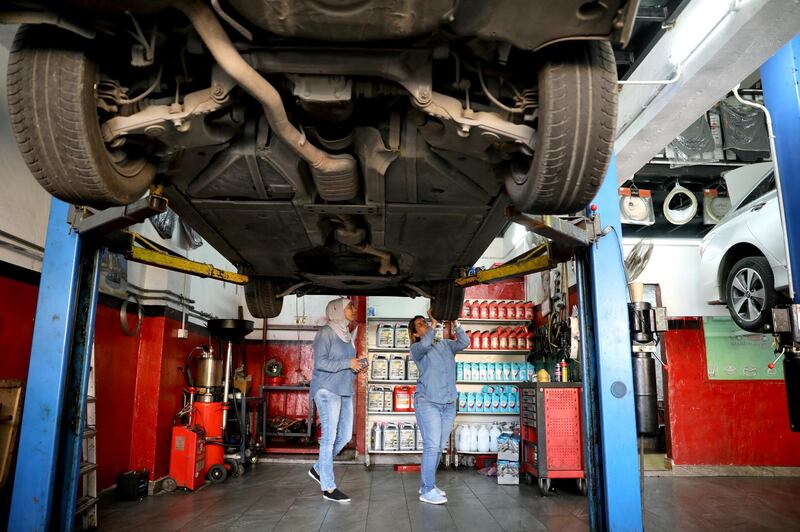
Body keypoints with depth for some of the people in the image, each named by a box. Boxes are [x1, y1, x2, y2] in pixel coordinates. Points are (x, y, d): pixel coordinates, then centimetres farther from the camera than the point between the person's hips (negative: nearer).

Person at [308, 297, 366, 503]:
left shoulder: (346, 334, 15)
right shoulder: (326, 332, -9)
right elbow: (320, 362, -18)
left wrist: (359, 365, 2)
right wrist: (348, 363, -18)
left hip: (345, 391, 8)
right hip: (327, 391, -8)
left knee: (345, 435, 10)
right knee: (330, 437, -3)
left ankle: (319, 468, 29)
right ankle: (328, 488, 5)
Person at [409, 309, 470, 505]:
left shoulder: (445, 345, 14)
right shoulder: (416, 348, 1)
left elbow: (464, 343, -2)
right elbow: (424, 345, -23)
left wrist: (455, 323, -10)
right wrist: (434, 323, -18)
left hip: (448, 404, 5)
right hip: (427, 402, -5)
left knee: (438, 447, 9)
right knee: (432, 446, -10)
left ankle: (426, 484, 21)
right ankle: (427, 490, -2)